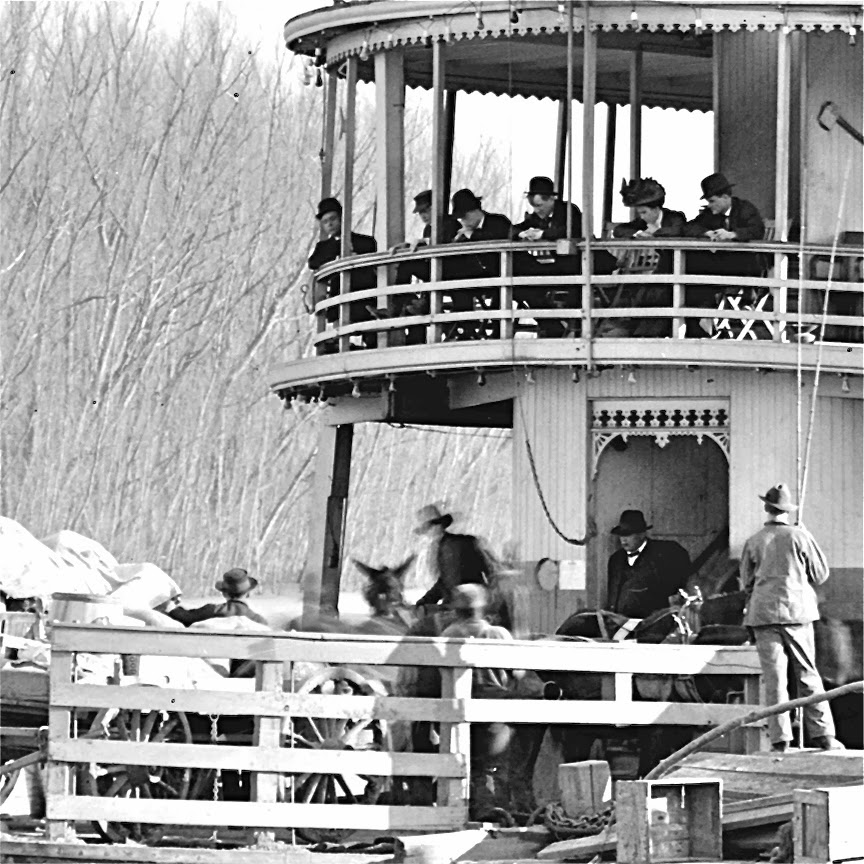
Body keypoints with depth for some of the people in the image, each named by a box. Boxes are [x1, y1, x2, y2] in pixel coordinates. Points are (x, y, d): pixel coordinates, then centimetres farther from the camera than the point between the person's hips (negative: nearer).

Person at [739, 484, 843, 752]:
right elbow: (821, 574, 3)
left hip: (763, 613, 0)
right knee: (807, 675, 5)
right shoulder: (799, 536, -4)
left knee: (774, 678, 1)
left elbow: (746, 583, 8)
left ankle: (780, 738, -2)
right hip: (797, 610, 0)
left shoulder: (753, 542, 0)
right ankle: (822, 734, 3)